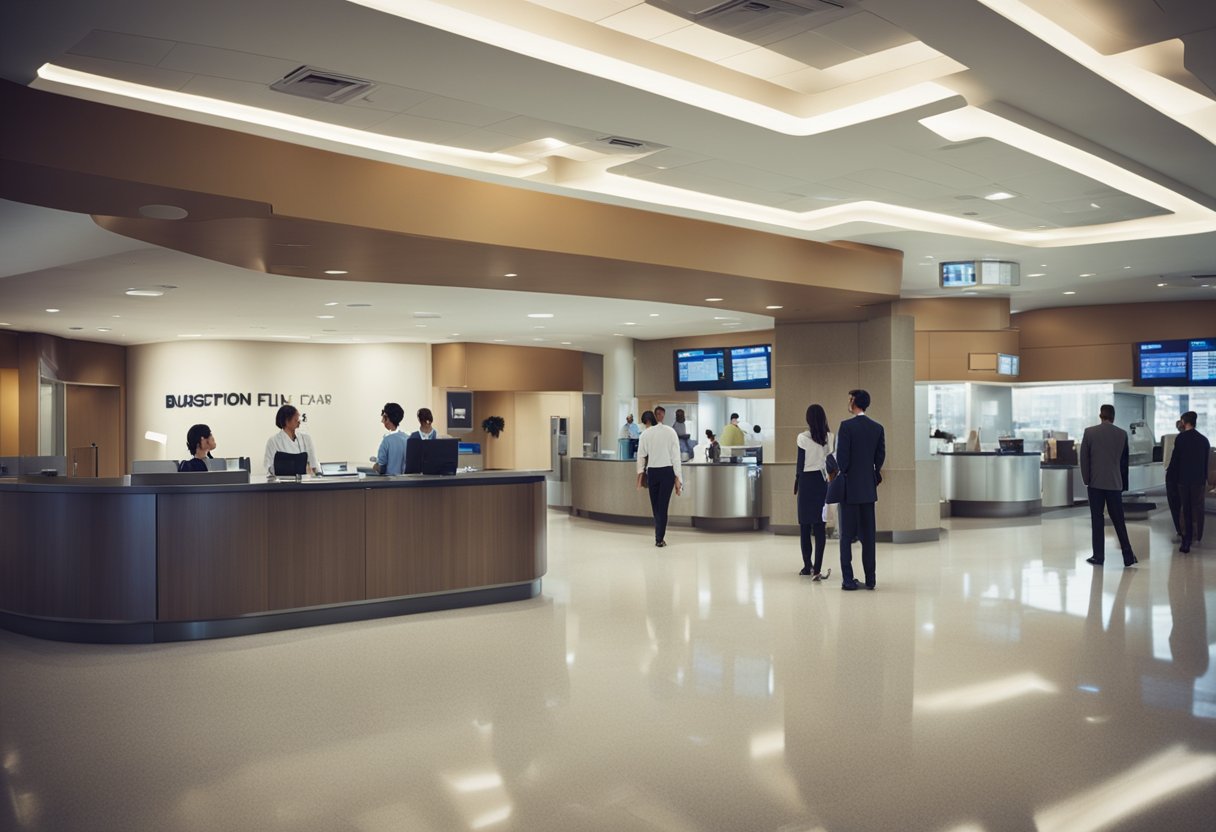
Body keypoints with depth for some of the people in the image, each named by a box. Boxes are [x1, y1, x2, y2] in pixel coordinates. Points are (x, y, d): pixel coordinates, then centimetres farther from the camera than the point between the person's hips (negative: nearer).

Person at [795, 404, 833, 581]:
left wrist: (796, 484, 9)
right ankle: (817, 568, -6)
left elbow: (800, 463, -2)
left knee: (805, 525, 9)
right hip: (824, 482, 2)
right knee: (820, 526, 1)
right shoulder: (830, 437, 0)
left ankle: (808, 565, 14)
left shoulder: (803, 437, -7)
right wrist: (829, 479, 14)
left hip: (807, 481, -2)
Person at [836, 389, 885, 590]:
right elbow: (880, 456, 7)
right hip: (869, 487, 5)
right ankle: (870, 579, 11)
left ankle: (848, 579, -1)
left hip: (850, 487, -5)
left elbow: (842, 456, -13)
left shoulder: (846, 426, -12)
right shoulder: (877, 428, 5)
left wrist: (843, 475, 0)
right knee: (868, 535, 9)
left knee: (847, 535, 0)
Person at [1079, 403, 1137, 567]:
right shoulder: (1122, 434, 1)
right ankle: (1128, 557, 8)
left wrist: (1086, 479, 9)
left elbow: (1084, 458, -2)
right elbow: (1124, 460, 8)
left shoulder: (1089, 432, -5)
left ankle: (1098, 556, 4)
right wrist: (1124, 484, 16)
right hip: (1115, 484, 2)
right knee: (1119, 521, 7)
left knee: (1097, 521, 3)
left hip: (1095, 483, -2)